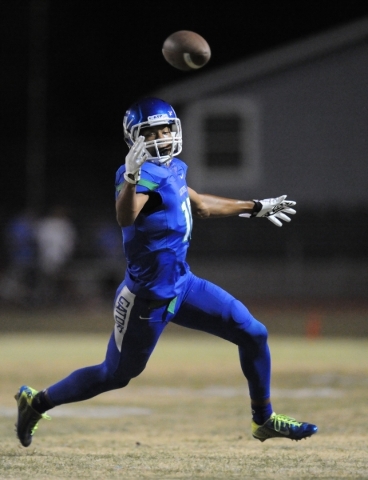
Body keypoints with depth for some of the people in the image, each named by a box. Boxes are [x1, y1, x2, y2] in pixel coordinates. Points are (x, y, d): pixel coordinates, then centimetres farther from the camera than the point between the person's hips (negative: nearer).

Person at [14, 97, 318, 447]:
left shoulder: (174, 168, 5)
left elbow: (201, 206, 24)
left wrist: (256, 208, 31)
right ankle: (37, 401, 29)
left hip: (182, 284, 8)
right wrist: (131, 177, -61)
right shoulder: (144, 174, -22)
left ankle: (264, 420, 21)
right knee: (116, 375, 7)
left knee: (253, 334, 4)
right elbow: (125, 218, -43)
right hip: (150, 296, -8)